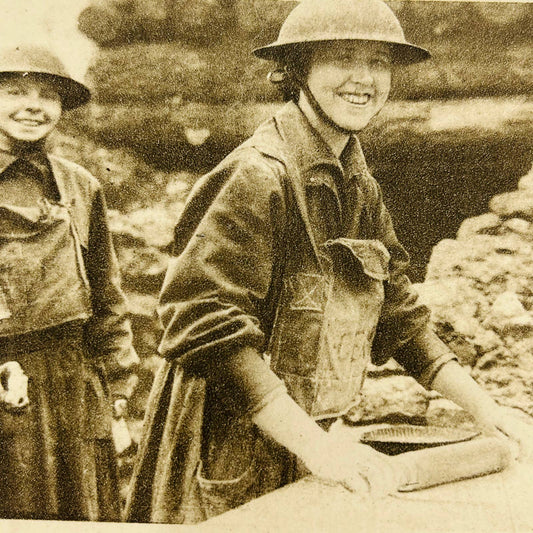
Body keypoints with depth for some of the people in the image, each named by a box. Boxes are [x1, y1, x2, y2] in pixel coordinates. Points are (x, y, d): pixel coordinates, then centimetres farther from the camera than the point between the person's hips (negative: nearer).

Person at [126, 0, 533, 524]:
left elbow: (397, 313, 10)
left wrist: (483, 406, 2)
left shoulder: (360, 187, 6)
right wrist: (314, 442, -31)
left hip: (296, 444, 8)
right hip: (228, 457, -7)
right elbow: (205, 323, -27)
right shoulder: (259, 175, -20)